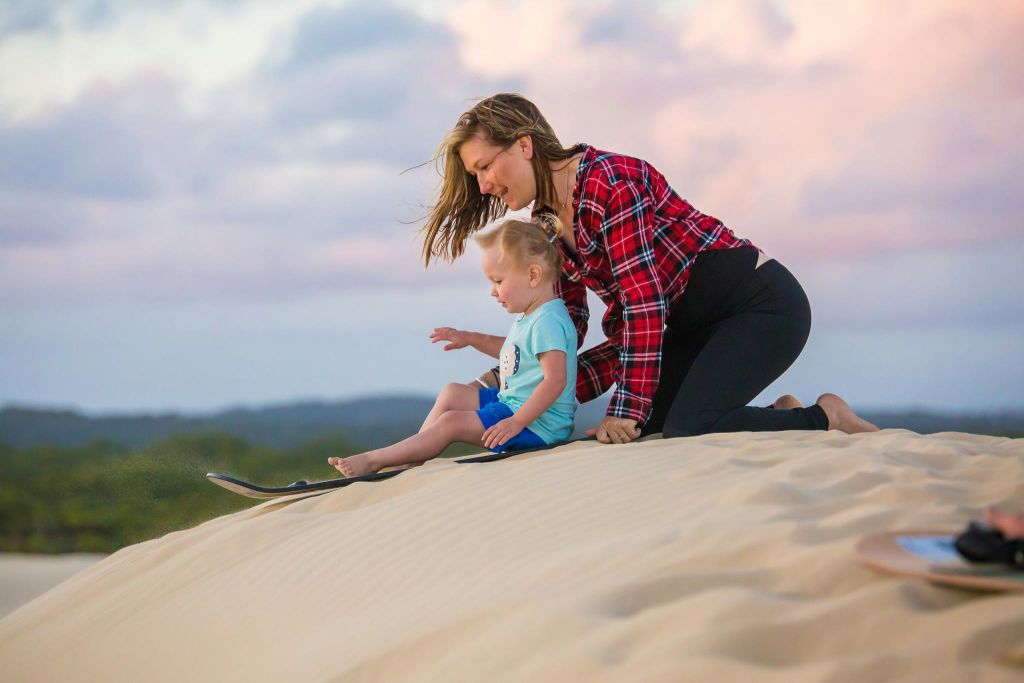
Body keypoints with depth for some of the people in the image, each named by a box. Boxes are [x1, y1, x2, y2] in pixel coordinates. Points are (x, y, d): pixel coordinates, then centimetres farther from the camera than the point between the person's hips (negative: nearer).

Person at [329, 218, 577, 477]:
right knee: (452, 393, 17)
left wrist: (516, 422, -31)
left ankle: (373, 461, -11)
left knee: (451, 423, -15)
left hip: (537, 423, -11)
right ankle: (413, 457, 8)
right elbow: (510, 349, 35)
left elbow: (555, 381, -30)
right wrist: (470, 338, 25)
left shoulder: (547, 322, -22)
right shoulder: (530, 317, 13)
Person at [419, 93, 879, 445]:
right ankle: (784, 416, 12)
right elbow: (566, 333, 10)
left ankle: (826, 419, -3)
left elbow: (643, 301, -25)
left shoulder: (608, 180, -21)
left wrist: (628, 409, -24)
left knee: (688, 429, -26)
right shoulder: (547, 227, 6)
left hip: (761, 304, -9)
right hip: (695, 324, 9)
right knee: (641, 425, -4)